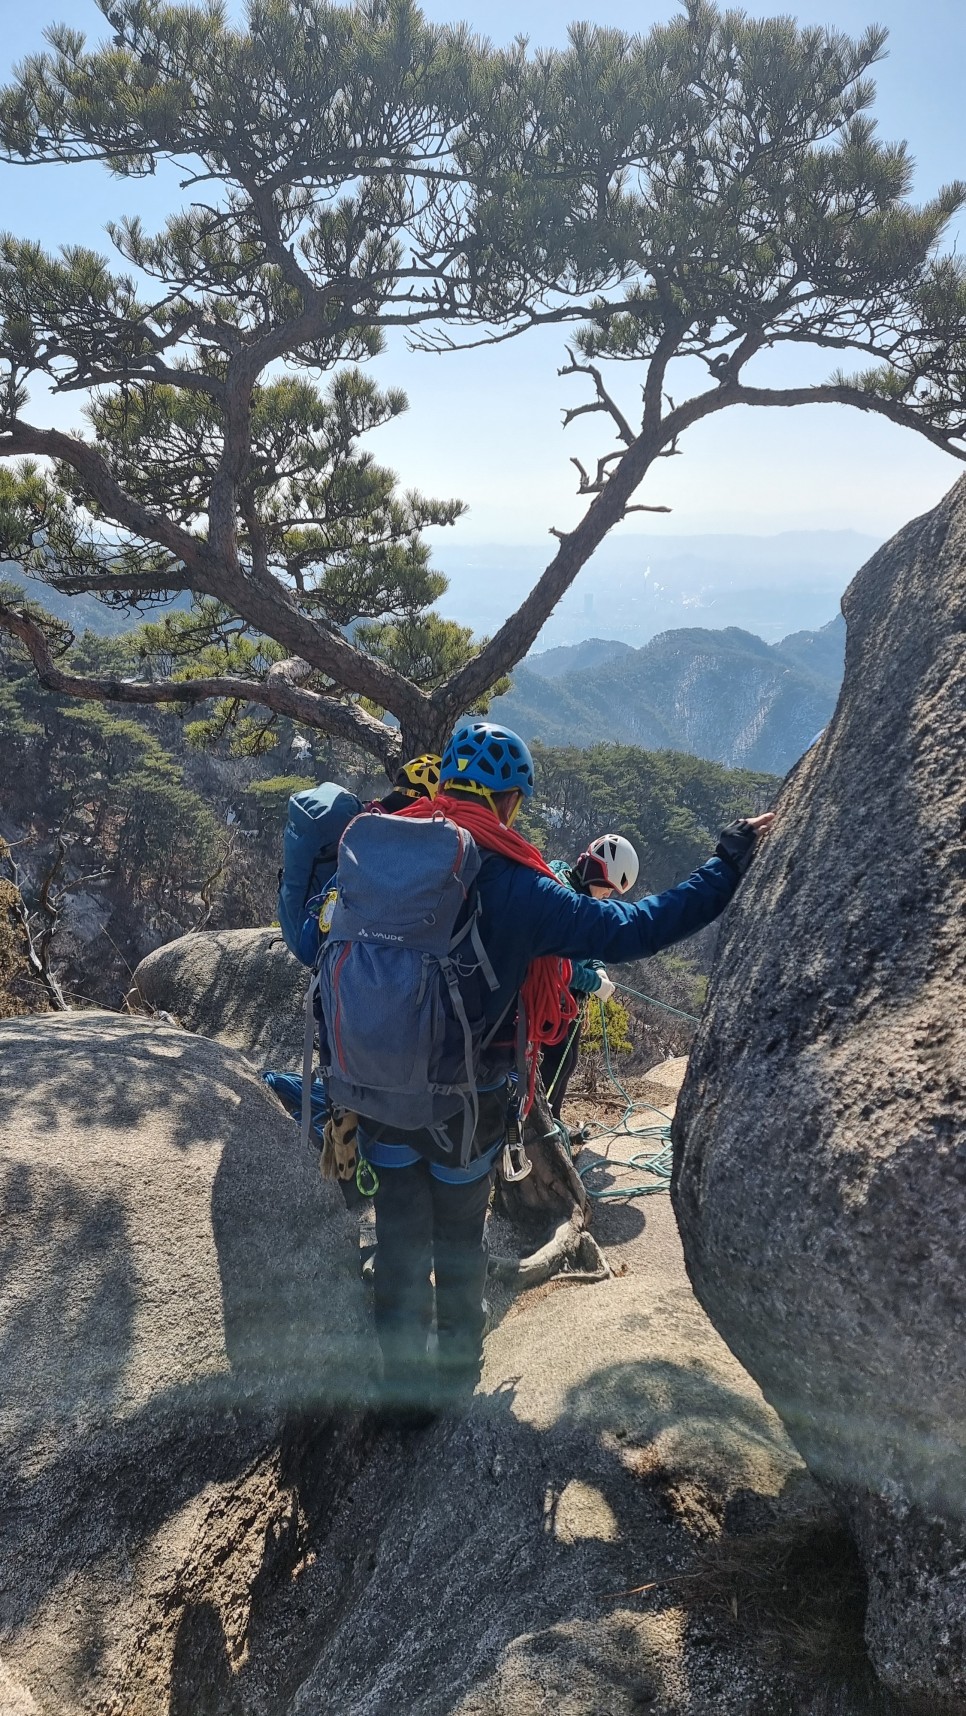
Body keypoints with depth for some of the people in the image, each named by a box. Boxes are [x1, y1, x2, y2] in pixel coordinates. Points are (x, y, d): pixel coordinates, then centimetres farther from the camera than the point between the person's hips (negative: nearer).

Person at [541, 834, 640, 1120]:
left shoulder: (583, 894, 5)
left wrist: (598, 969, -3)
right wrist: (595, 983, -20)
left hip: (573, 993, 9)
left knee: (568, 1059, 15)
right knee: (557, 1059, -9)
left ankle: (550, 1120, 27)